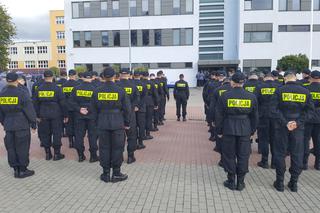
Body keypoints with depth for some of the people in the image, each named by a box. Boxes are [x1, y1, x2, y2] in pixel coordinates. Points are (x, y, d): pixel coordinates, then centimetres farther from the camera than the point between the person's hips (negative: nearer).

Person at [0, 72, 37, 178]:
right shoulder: (21, 93, -13)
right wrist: (33, 124, -2)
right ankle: (23, 170, 12)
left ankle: (16, 169, 22)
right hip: (22, 126, -5)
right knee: (22, 148, 4)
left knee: (11, 147, 13)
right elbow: (29, 110, -11)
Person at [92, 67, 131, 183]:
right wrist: (127, 123, 6)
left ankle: (106, 173, 19)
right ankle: (116, 173, 15)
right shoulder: (120, 91, -8)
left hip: (102, 124, 2)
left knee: (104, 148, 11)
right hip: (117, 123, -2)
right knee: (117, 148, 8)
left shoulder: (97, 91, -1)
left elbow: (94, 108, 5)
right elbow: (126, 108, -4)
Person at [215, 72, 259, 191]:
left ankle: (231, 181, 18)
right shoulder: (251, 97, 0)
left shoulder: (225, 96, -7)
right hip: (245, 130, 2)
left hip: (229, 129, -2)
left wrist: (219, 131, 5)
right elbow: (255, 116, 7)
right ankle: (240, 182, 20)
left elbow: (219, 115, -4)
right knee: (243, 156, 12)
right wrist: (252, 131, 17)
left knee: (229, 155, 10)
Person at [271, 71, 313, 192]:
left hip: (281, 127, -2)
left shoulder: (280, 90, -8)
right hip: (298, 128, 2)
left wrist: (285, 123, -11)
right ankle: (294, 183, 19)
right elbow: (309, 110, -1)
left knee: (280, 153, 8)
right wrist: (298, 122, -7)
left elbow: (274, 109, -14)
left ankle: (280, 182, 14)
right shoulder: (305, 91, 1)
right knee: (297, 154, 12)